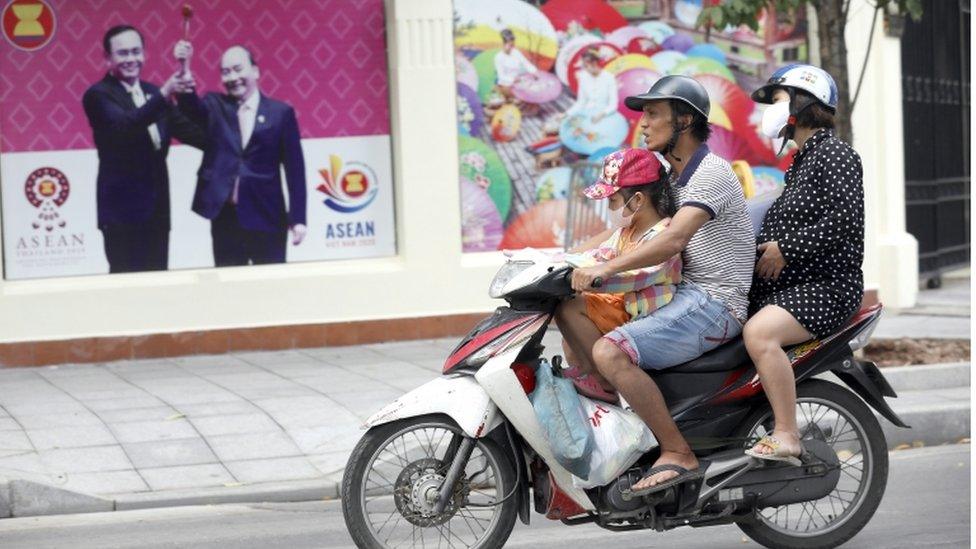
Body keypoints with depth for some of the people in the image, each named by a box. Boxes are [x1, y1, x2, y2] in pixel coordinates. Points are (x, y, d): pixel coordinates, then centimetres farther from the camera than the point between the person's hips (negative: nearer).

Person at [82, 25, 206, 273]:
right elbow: (124, 126, -26)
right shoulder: (98, 95, -7)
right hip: (122, 207, -7)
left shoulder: (153, 93, 15)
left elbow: (188, 130, 16)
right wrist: (164, 95, -36)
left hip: (156, 206, 7)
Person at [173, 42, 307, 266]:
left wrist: (298, 219, -5)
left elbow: (294, 169, 0)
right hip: (225, 218, 2)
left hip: (267, 218, -2)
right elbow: (190, 108, -12)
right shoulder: (214, 106, 10)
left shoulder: (281, 113, 3)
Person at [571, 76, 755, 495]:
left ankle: (678, 454, -22)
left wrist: (606, 268, -32)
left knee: (610, 353, -27)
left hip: (713, 303, -11)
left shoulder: (711, 172, -13)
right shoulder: (674, 178, 19)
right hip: (687, 295, 11)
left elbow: (672, 241, -26)